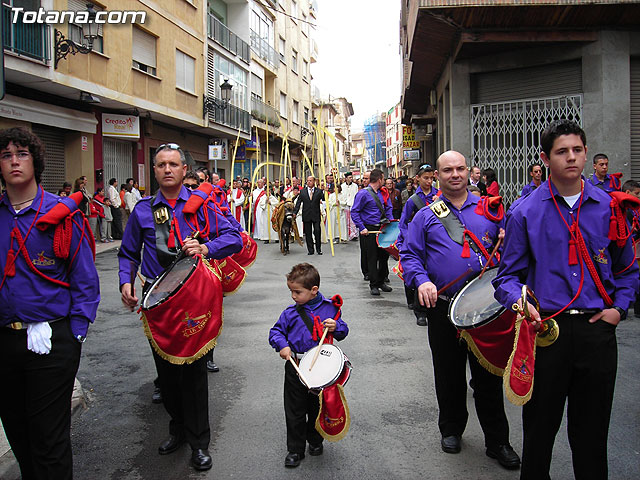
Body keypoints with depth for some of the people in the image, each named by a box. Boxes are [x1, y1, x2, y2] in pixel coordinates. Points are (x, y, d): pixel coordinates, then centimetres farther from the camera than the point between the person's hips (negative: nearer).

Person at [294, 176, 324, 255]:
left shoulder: (319, 191, 4)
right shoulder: (302, 191, 8)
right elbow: (298, 203, 6)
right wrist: (295, 212, -2)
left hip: (316, 216, -2)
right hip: (306, 216, 2)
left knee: (317, 231, -7)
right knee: (308, 234, 5)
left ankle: (318, 249, 7)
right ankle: (310, 250, 13)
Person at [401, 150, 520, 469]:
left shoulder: (488, 209, 9)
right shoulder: (426, 216, 6)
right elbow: (409, 254, 2)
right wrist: (421, 281, -16)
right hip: (443, 307, 0)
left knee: (489, 375, 7)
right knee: (449, 374, 13)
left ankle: (497, 441, 21)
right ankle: (451, 429, 34)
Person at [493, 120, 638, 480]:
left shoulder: (610, 207, 5)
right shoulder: (526, 211, -1)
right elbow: (509, 274, 2)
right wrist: (518, 300, -17)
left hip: (597, 329, 2)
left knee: (592, 426, 14)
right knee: (541, 423, 12)